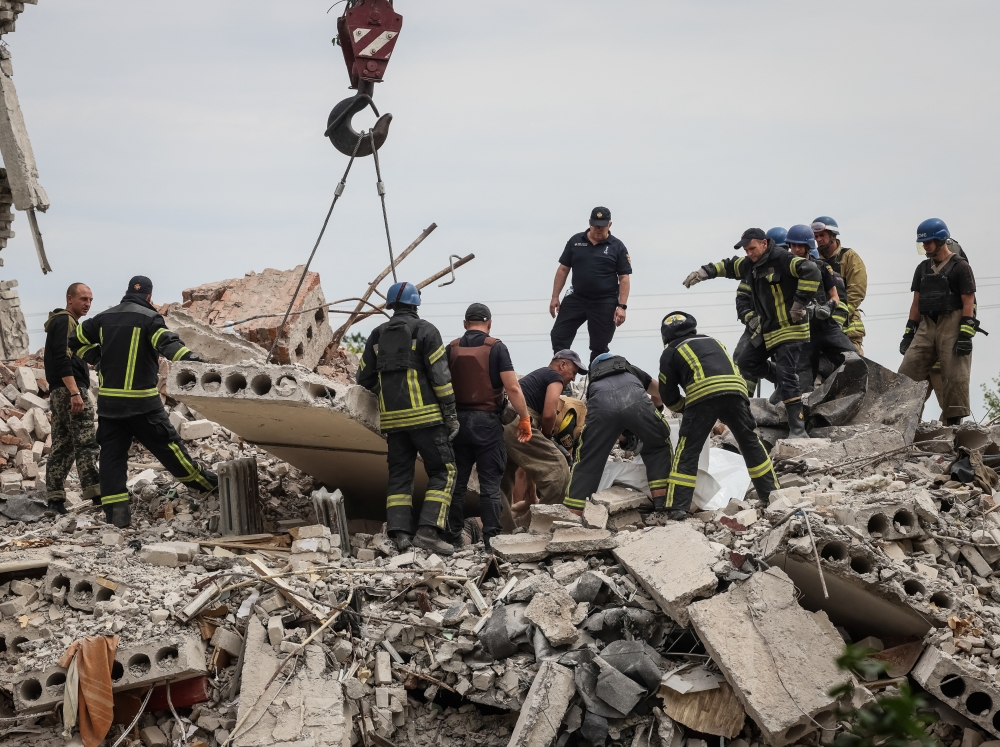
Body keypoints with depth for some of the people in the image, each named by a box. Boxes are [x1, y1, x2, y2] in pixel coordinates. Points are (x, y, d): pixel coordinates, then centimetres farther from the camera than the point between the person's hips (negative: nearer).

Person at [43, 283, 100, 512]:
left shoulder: (64, 323, 24)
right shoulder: (64, 321, -7)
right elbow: (62, 359, -18)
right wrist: (75, 392, -25)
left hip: (58, 391, 10)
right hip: (69, 389, -10)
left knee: (62, 445, 7)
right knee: (85, 442, -14)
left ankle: (56, 499, 5)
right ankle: (96, 494, -19)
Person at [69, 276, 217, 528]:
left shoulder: (104, 318, 12)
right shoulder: (148, 317, -6)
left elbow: (77, 342, 20)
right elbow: (167, 343, -24)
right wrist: (191, 357, -37)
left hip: (108, 400, 5)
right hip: (142, 401, -5)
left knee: (112, 454, 5)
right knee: (167, 445, 5)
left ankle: (116, 512, 0)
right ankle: (205, 483, 19)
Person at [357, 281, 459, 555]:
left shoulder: (377, 334, 12)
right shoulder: (425, 330, -3)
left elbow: (364, 378, 14)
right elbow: (440, 375, -9)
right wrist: (451, 413, -5)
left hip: (392, 417, 5)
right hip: (424, 414, -5)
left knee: (399, 474, 10)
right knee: (443, 471, -1)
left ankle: (400, 532, -1)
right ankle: (428, 530, -13)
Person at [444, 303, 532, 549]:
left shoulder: (451, 349, 6)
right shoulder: (496, 348, -4)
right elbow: (512, 388, -11)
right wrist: (524, 418, -3)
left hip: (458, 420, 3)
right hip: (486, 421, -3)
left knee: (457, 482, 9)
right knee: (490, 484, 0)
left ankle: (453, 537, 12)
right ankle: (491, 538, -2)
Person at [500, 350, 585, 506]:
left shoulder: (537, 375, 33)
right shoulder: (555, 377, 5)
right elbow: (549, 415, -7)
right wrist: (545, 436, 9)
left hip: (502, 422, 10)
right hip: (519, 426, -9)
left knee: (505, 478, 21)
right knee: (558, 469, -7)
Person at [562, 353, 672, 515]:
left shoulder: (593, 380, 45)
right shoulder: (632, 370, 45)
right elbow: (660, 393, 58)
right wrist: (654, 410, 76)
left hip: (602, 405, 0)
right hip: (636, 400, 0)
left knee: (587, 460, 12)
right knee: (659, 446, 25)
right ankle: (661, 502, 19)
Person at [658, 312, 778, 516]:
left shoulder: (671, 352, 23)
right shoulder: (712, 341, 36)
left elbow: (668, 395, 21)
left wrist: (686, 409, 39)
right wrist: (723, 419, 46)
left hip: (702, 393, -4)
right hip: (735, 389, 4)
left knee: (688, 451, 1)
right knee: (750, 442, 21)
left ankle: (677, 507, -7)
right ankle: (771, 493, 27)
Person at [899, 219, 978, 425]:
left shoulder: (960, 267, -2)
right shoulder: (923, 269, 17)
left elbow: (968, 303, -7)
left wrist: (966, 334, -15)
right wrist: (909, 332, 12)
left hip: (952, 325, -6)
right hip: (927, 326, 6)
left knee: (955, 377, -8)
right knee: (907, 373, -4)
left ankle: (954, 422, -3)